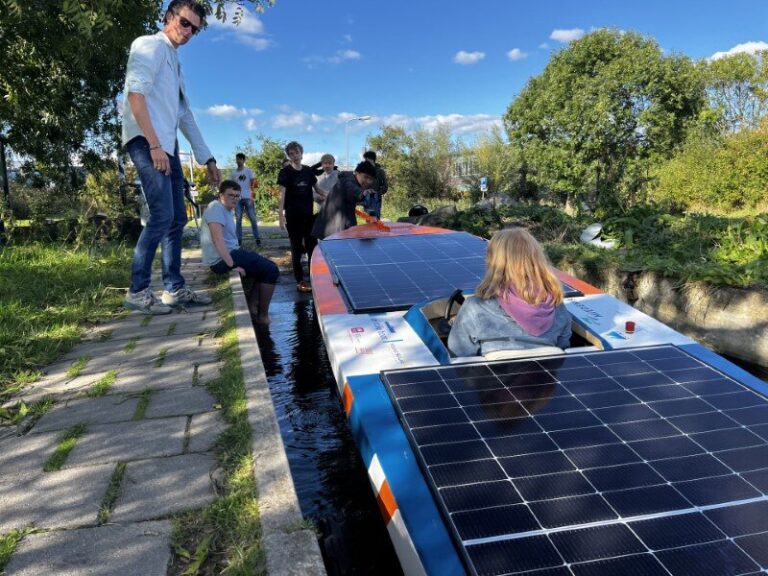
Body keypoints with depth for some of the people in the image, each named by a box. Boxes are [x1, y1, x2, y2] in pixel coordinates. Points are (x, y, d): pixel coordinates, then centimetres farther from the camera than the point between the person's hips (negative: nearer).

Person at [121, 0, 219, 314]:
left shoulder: (175, 62, 26)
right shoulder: (150, 45, 0)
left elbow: (185, 115, 27)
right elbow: (136, 93, -14)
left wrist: (207, 158, 23)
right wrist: (154, 145, -21)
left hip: (167, 146, 9)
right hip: (148, 143, -9)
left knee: (177, 219, 7)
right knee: (162, 216, -16)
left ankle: (174, 288, 14)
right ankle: (137, 291, -8)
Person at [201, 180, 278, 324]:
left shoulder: (226, 210, 18)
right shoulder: (216, 208, -14)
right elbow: (217, 239, -25)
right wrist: (232, 265, -28)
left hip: (230, 254, 11)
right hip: (222, 260, -11)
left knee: (266, 265, 18)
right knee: (271, 270, -10)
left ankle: (252, 306, 14)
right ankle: (263, 316, -4)